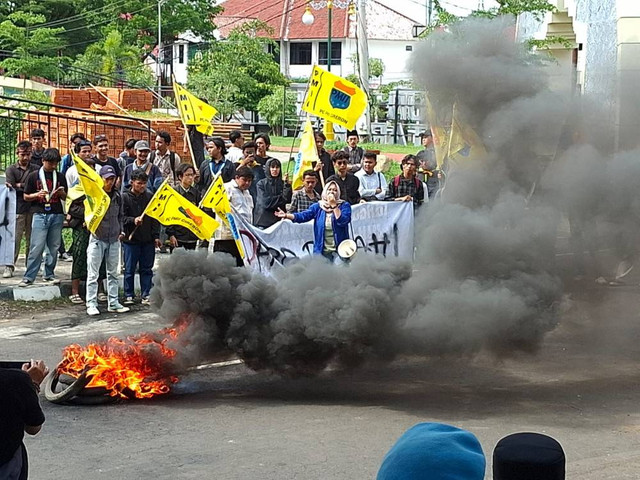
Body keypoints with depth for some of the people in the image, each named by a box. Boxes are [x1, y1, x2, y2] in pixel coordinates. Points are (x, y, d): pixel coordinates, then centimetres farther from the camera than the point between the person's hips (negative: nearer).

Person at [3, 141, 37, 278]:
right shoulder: (11, 170, 6)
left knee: (32, 239, 4)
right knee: (15, 239, -5)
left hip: (33, 209, 2)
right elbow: (11, 188, -7)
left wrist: (19, 186, -7)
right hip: (18, 209, -2)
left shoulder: (35, 169, 10)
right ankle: (9, 266, -1)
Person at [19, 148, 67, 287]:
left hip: (57, 215, 3)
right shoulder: (33, 176, 5)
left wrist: (61, 193, -4)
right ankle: (29, 277, -6)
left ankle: (49, 274, 15)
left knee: (54, 247, 4)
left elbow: (66, 198, 19)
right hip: (40, 214, -3)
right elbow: (26, 197, 7)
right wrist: (37, 195, -12)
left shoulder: (60, 177, 13)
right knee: (36, 247, -9)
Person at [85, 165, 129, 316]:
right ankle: (91, 304, 1)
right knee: (93, 274, -3)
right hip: (97, 237, -5)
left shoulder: (117, 196, 9)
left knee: (113, 273, 11)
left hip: (114, 239, 5)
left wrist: (120, 231, 10)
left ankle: (113, 303, 18)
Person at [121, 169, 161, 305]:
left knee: (147, 268, 6)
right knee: (129, 269, 4)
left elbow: (155, 218, 10)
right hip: (130, 238, -3)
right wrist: (133, 220, -24)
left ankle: (146, 295, 13)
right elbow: (121, 217, -6)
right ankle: (128, 296, 12)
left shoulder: (150, 196, 8)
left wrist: (156, 236, 4)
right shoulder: (124, 197, -2)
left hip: (148, 239, 3)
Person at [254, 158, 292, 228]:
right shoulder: (261, 183, 2)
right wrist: (281, 197, -1)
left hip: (278, 220, 1)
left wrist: (287, 184, -11)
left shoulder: (282, 183, 8)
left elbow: (287, 199, -5)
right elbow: (265, 203, -7)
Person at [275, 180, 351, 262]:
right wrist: (286, 215, -16)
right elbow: (303, 216, -4)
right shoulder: (318, 207, 8)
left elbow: (342, 221, -16)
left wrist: (334, 205, -16)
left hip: (339, 250, -3)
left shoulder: (344, 205, 0)